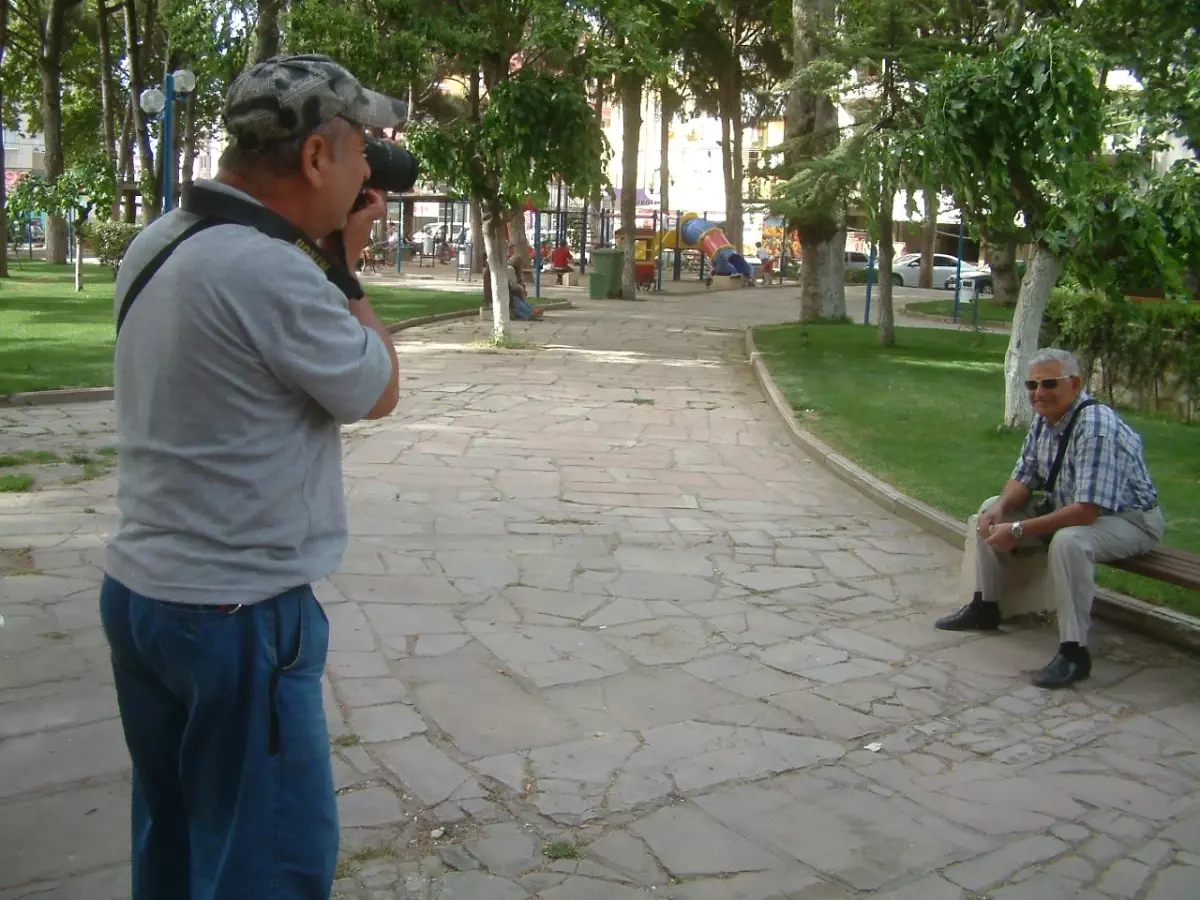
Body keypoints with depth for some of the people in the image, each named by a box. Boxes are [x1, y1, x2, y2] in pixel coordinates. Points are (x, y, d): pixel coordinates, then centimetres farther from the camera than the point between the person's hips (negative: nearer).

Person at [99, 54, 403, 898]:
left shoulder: (157, 244, 4)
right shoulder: (271, 273, -23)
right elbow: (378, 391, -8)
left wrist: (322, 255, 8)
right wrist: (344, 266, 3)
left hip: (138, 590, 9)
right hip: (235, 615, -9)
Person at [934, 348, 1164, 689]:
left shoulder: (1096, 429, -31)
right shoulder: (1044, 419, -3)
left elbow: (1086, 511, -36)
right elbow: (1023, 478, 6)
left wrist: (1019, 531, -33)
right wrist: (1001, 508, -16)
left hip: (1129, 519, -9)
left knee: (1068, 541, -38)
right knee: (993, 510, 5)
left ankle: (1074, 651, -27)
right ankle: (985, 607, 16)